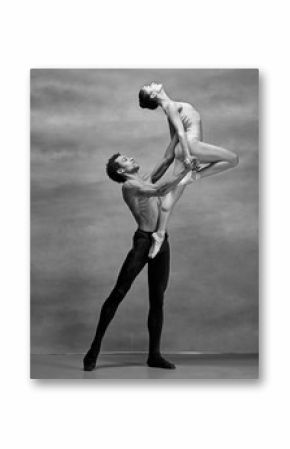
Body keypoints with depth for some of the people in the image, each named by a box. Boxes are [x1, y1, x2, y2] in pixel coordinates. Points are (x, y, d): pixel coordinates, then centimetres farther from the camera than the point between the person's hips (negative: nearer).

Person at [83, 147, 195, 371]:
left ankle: (154, 355, 10)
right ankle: (95, 347, -3)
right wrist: (186, 171, -13)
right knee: (119, 293, -9)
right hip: (143, 240, -7)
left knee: (157, 299, 6)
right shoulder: (129, 186, -5)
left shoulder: (146, 181, 19)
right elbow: (161, 191, -18)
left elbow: (168, 158, 22)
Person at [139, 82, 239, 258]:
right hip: (189, 144, -9)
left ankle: (160, 234, 2)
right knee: (233, 159, -6)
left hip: (185, 149, 9)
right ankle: (197, 175, -7)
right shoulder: (169, 105, -3)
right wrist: (187, 154, -20)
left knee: (173, 195, 4)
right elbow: (180, 130, -13)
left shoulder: (171, 107, 25)